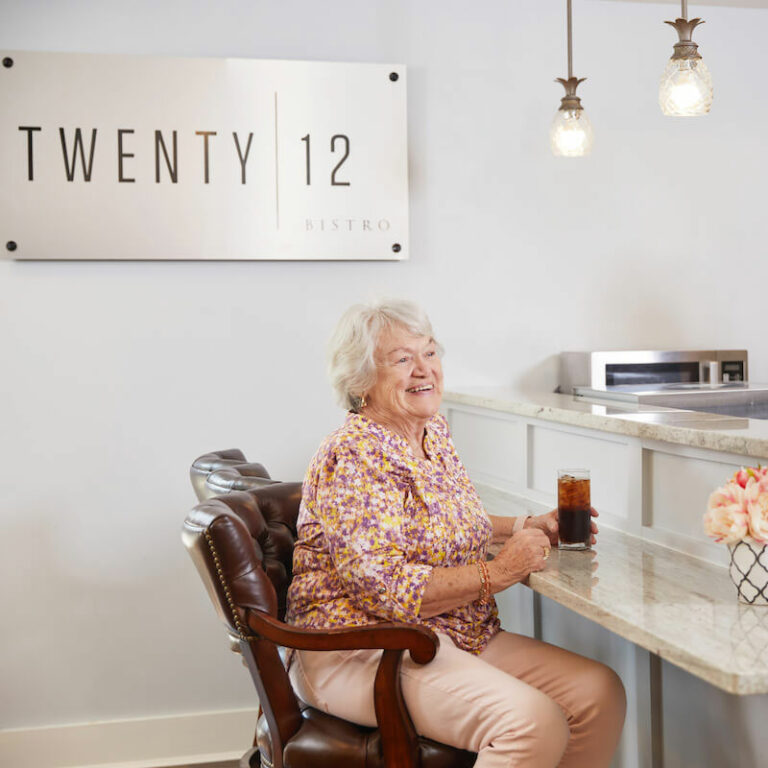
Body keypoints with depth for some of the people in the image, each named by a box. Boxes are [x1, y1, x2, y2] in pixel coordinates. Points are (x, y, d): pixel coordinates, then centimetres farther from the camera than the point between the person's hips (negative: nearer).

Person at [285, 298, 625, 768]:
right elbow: (385, 589, -22)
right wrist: (497, 573, -20)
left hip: (461, 639, 9)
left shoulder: (435, 432, 12)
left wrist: (526, 528, 13)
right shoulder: (353, 456, -15)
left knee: (601, 693, -7)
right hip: (361, 655, -8)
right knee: (532, 721, -28)